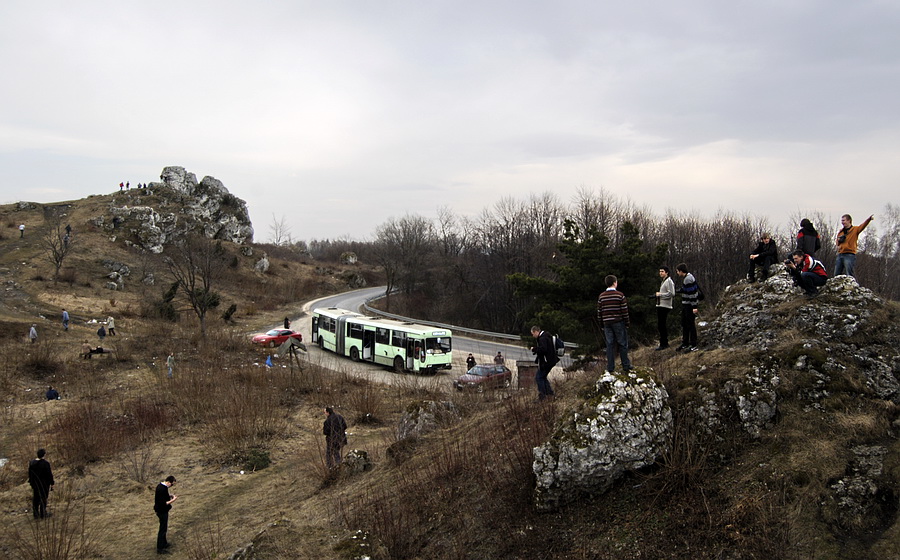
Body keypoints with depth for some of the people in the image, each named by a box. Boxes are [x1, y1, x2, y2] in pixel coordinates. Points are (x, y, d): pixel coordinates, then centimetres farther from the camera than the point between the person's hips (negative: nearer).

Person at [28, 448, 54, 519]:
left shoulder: (31, 462, -1)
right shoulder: (46, 463, -20)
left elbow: (30, 474, 8)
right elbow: (49, 474, -15)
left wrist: (31, 482, 19)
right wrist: (51, 483, -5)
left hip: (35, 484, 5)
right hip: (44, 484, -5)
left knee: (36, 498, 16)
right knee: (43, 498, 6)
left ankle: (36, 514, 22)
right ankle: (43, 514, 12)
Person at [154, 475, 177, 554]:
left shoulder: (160, 485, 2)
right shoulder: (163, 489, -29)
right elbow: (163, 503, -29)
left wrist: (169, 496, 5)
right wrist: (173, 500, -22)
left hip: (159, 510, 10)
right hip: (162, 511, -10)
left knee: (163, 528, 24)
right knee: (163, 529, 2)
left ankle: (164, 543, 39)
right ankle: (160, 549, 11)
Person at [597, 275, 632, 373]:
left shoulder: (601, 296, 3)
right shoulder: (620, 295, -8)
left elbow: (599, 312, 6)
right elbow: (624, 311, -7)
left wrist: (602, 324, 15)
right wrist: (627, 323, 3)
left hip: (607, 323, 3)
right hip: (618, 323, -3)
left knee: (610, 345, 6)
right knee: (622, 344, 6)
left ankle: (610, 368, 8)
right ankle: (626, 366, 11)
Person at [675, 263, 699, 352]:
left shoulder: (689, 279, -20)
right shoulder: (685, 278, 11)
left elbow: (693, 293, -22)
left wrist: (694, 307, -23)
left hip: (690, 305, -10)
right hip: (685, 305, 10)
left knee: (691, 324, -4)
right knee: (684, 324, 15)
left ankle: (693, 345, 2)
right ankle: (685, 344, 25)